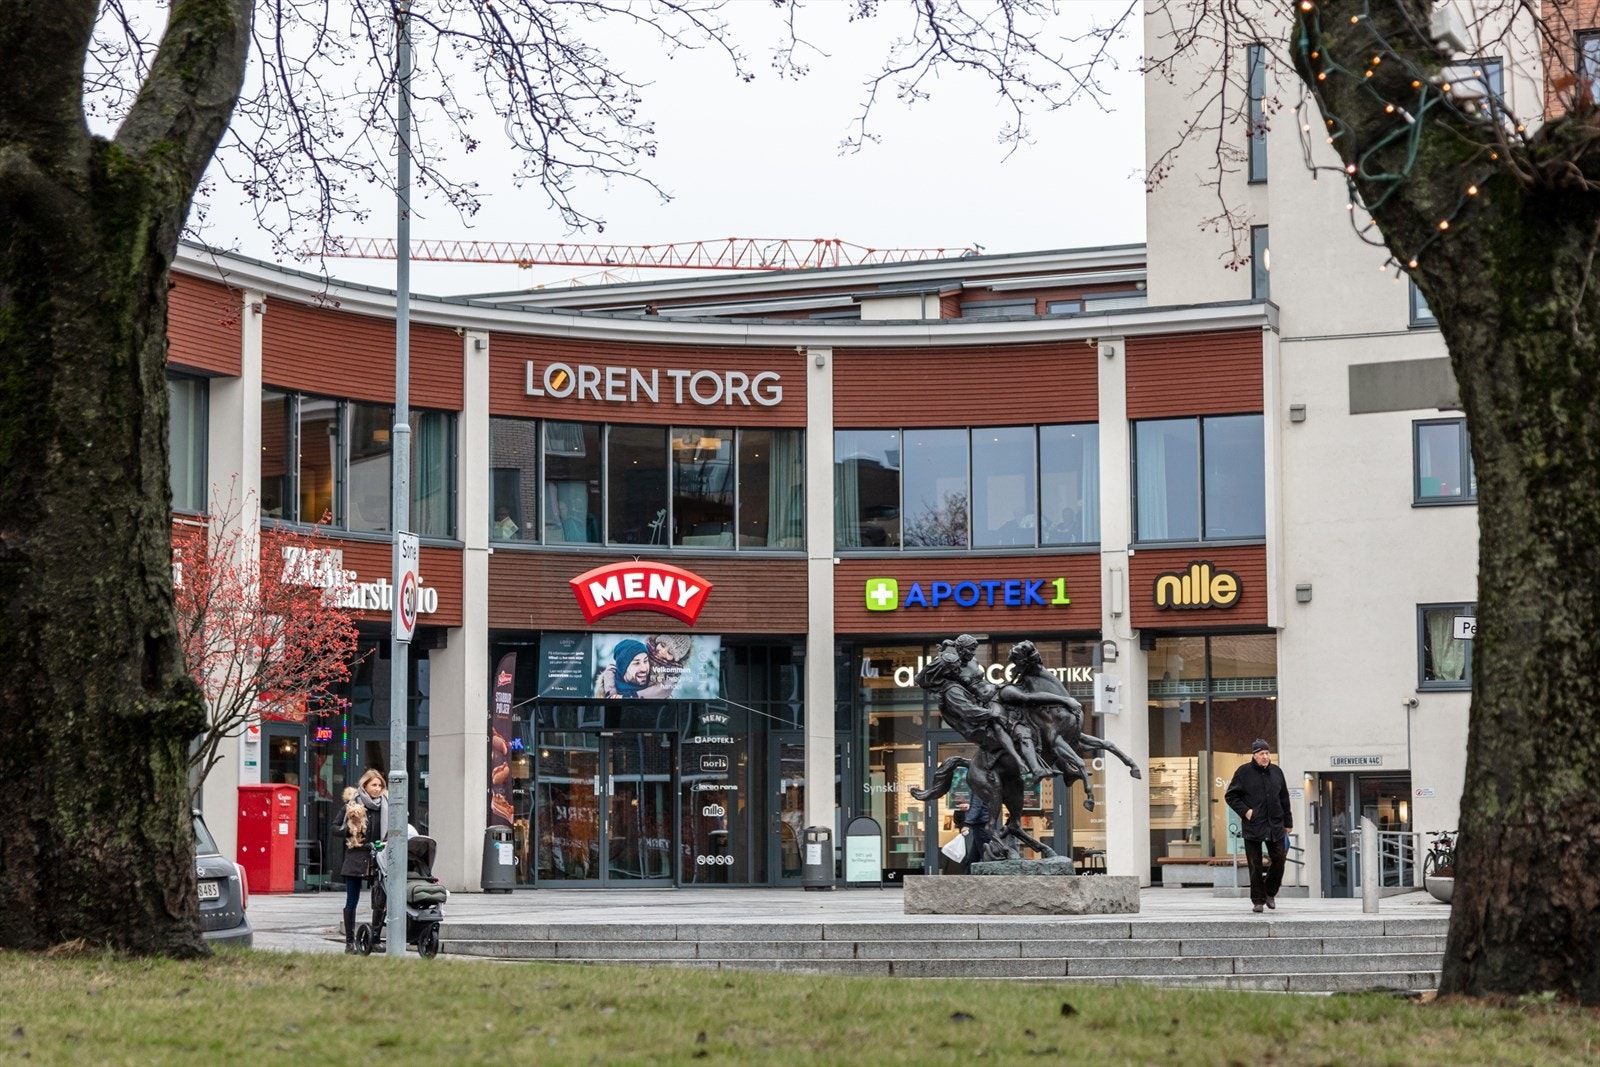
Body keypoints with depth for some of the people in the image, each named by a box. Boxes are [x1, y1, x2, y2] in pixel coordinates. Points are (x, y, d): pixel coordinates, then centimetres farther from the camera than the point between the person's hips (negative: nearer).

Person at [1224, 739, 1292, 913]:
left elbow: (1284, 799, 15)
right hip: (1253, 825, -3)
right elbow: (1230, 796, 2)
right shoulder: (1244, 772, -2)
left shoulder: (1276, 771, 9)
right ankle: (1258, 900, 7)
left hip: (1275, 826, 3)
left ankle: (1270, 892, 21)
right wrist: (1244, 810, -10)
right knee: (1255, 865, -1)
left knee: (1279, 859, 1)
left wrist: (1288, 822, 14)